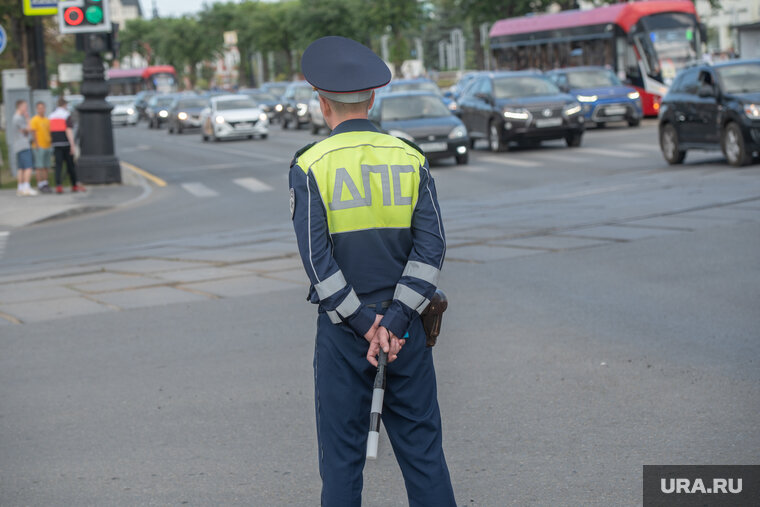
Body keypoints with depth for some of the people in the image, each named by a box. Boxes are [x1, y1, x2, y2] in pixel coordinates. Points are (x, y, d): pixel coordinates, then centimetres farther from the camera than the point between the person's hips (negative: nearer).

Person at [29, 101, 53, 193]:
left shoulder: (47, 120, 14)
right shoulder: (34, 120, -6)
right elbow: (34, 133, -11)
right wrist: (37, 145, -17)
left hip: (47, 146, 7)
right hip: (39, 147, -6)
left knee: (46, 167, 8)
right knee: (39, 167, -5)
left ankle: (45, 184, 12)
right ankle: (40, 185, -4)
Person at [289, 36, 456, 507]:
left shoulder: (310, 165, -6)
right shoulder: (410, 159, 2)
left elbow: (316, 257, -13)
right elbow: (432, 246, -6)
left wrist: (364, 325, -10)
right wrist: (395, 321, -10)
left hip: (343, 329, -2)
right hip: (406, 325, 2)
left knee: (342, 455, 6)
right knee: (423, 449, 8)